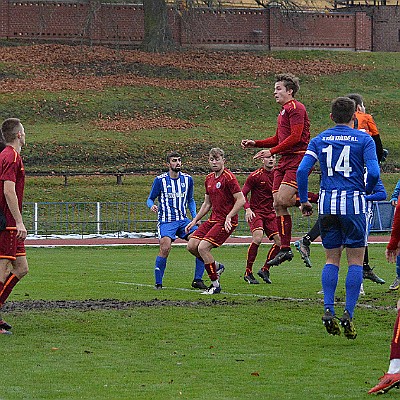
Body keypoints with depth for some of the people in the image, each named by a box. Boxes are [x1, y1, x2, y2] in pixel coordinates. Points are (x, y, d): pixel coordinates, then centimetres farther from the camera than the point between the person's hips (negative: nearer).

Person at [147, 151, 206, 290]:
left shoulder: (187, 179, 8)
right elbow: (150, 199, 4)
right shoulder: (160, 180, -4)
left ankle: (197, 280, -2)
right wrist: (152, 206, -19)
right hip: (166, 221, -4)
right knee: (165, 248, -25)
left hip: (183, 220, 4)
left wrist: (195, 217, 7)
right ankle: (158, 283, -10)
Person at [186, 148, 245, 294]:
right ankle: (216, 267, 20)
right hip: (213, 219, 8)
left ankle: (215, 285, -7)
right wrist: (195, 220, 16)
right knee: (191, 245, -2)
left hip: (226, 222, -8)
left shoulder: (228, 177, -12)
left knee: (203, 247, -19)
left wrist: (228, 217, -23)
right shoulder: (209, 179, 14)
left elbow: (241, 200, -16)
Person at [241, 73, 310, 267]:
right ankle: (285, 249, 5)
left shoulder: (295, 108, -8)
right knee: (278, 205, 3)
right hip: (285, 161, 10)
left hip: (297, 158, -10)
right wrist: (255, 143, 16)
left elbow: (295, 137, -17)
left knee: (282, 200, -23)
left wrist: (271, 151, -17)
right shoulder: (283, 111, 22)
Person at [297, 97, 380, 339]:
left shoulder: (319, 140, 8)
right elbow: (373, 172, -10)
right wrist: (366, 191, 9)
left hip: (327, 204, 3)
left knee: (332, 259, 13)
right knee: (356, 260, 3)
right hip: (353, 203, -3)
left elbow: (302, 170, -1)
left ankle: (328, 310, -2)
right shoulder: (364, 140, 0)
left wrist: (304, 201, 8)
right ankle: (348, 314, -6)